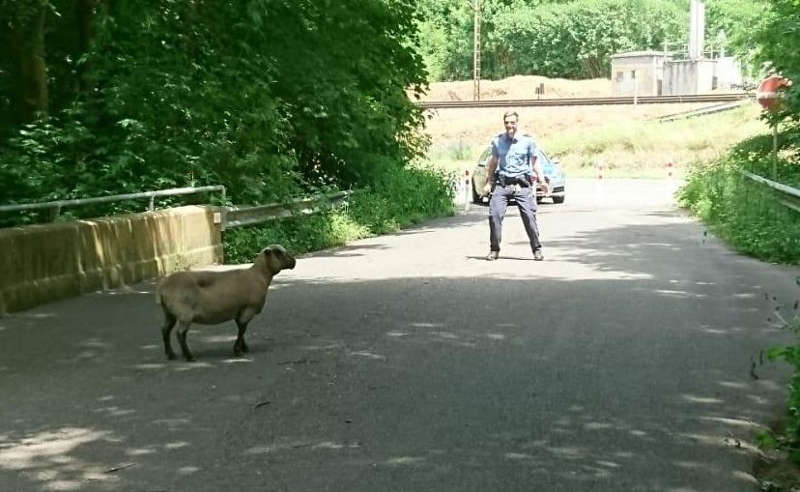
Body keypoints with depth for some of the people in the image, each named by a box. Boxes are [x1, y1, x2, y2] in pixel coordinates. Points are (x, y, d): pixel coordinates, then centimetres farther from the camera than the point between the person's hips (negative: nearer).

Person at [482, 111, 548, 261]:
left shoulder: (527, 141, 3)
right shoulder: (497, 141, 9)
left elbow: (534, 163, 8)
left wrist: (542, 181, -3)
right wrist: (488, 183, 19)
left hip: (522, 184, -2)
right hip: (502, 183, 2)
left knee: (529, 216, -10)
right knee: (494, 215, -12)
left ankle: (537, 249, 4)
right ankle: (494, 250, 0)